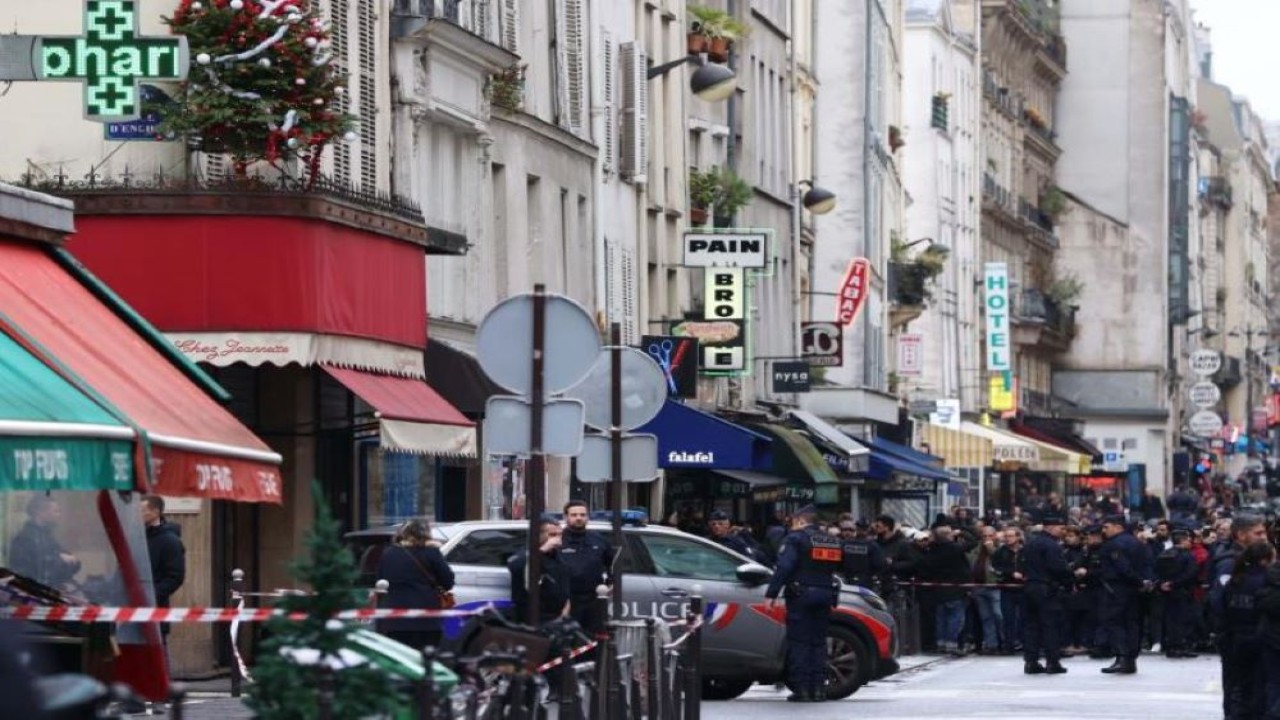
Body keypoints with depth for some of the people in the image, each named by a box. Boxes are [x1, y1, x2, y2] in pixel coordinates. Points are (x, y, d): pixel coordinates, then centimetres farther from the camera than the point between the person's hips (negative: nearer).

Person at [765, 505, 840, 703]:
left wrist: (771, 594, -18)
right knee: (819, 642, 11)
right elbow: (837, 567, 20)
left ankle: (802, 689, -7)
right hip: (825, 594, 6)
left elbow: (784, 567, -17)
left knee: (799, 643, -3)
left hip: (801, 594, -6)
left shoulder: (795, 538, -7)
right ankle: (819, 688, 8)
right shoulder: (831, 540, 14)